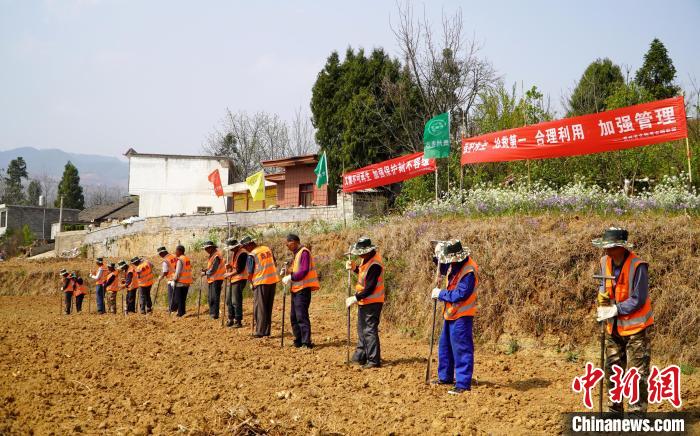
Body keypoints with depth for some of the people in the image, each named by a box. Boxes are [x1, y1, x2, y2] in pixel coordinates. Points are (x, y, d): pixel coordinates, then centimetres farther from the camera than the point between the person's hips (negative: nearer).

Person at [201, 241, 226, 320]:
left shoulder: (216, 256, -14)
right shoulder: (211, 256, 17)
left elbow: (213, 269, -19)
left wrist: (205, 273, -7)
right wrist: (206, 270, 5)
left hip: (216, 279, -10)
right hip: (211, 279, 10)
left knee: (215, 297, -10)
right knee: (210, 297, 11)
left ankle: (215, 314, -9)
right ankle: (212, 313, 17)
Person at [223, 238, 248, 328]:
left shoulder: (242, 253, -15)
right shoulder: (236, 253, 15)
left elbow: (240, 269, -19)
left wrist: (230, 274, -12)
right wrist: (230, 266, 4)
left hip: (240, 280, -10)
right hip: (233, 280, 10)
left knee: (236, 301, -10)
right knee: (229, 300, 13)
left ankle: (238, 321, -5)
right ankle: (231, 319, 21)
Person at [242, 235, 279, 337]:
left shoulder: (252, 255, -11)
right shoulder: (267, 249, 9)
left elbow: (250, 273, -8)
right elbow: (274, 263, 18)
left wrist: (252, 283, 8)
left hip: (261, 282, -6)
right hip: (273, 280, 6)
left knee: (260, 308, 1)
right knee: (268, 307, 13)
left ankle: (260, 332, -1)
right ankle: (267, 331, 16)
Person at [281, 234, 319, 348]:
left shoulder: (304, 252, -13)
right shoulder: (297, 253, 19)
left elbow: (304, 271, -21)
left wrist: (290, 277, -19)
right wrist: (290, 272, 6)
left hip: (303, 288, -10)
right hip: (296, 289, 10)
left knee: (301, 316, -12)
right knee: (294, 316, 13)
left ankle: (306, 342, -12)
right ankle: (298, 341, 19)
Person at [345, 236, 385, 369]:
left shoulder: (374, 265, -26)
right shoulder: (367, 258, 3)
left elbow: (369, 288, -25)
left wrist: (355, 298, -20)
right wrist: (354, 268, 0)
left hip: (372, 302, -10)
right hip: (364, 301, 10)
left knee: (370, 331, -7)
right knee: (362, 329, 19)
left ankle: (374, 360, -2)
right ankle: (361, 356, 31)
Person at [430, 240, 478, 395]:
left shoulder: (469, 271, -24)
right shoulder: (454, 265, 3)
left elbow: (460, 294, -27)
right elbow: (443, 270, 24)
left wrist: (440, 294, -17)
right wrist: (438, 257, 4)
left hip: (461, 315, -10)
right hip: (450, 313, 10)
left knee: (461, 349, -7)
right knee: (445, 346, 19)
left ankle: (463, 384, -4)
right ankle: (445, 377, 33)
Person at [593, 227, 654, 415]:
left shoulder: (637, 266, -22)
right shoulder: (605, 262, -1)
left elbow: (638, 300, -21)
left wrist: (614, 310, -21)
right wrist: (602, 294, -7)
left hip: (636, 328, -7)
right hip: (614, 328, 7)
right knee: (612, 371, 15)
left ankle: (636, 415, 6)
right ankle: (614, 411, 29)